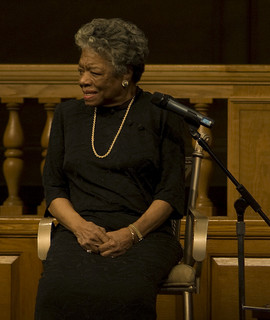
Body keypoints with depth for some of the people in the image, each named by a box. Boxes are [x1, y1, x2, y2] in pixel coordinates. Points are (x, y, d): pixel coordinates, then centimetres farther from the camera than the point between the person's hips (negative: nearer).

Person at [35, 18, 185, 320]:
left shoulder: (161, 115, 8)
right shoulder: (67, 114, 19)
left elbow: (171, 192, 2)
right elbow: (53, 187, 14)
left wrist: (132, 233, -15)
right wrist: (79, 226, -7)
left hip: (144, 231, -2)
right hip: (80, 230, 2)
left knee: (126, 293, -38)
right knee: (59, 292, -35)